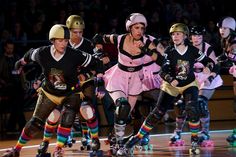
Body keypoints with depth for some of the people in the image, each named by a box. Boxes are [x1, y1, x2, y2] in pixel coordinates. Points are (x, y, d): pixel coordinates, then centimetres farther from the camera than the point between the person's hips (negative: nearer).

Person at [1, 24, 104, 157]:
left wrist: (100, 82, -24)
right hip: (49, 93, 1)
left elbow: (97, 63, -15)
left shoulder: (74, 55, -25)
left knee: (67, 119, -25)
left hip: (71, 93, -1)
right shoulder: (42, 54, -19)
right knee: (35, 123, -2)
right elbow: (31, 54, 6)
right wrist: (21, 62, 25)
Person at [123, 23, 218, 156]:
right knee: (158, 113, -7)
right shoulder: (169, 51, -15)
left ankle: (195, 139, -7)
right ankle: (137, 138, 0)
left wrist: (209, 68, -25)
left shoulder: (193, 51, -13)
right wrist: (171, 80, -42)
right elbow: (163, 71, -22)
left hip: (189, 84, 0)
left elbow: (209, 61, -2)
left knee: (192, 109, -25)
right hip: (171, 85, 0)